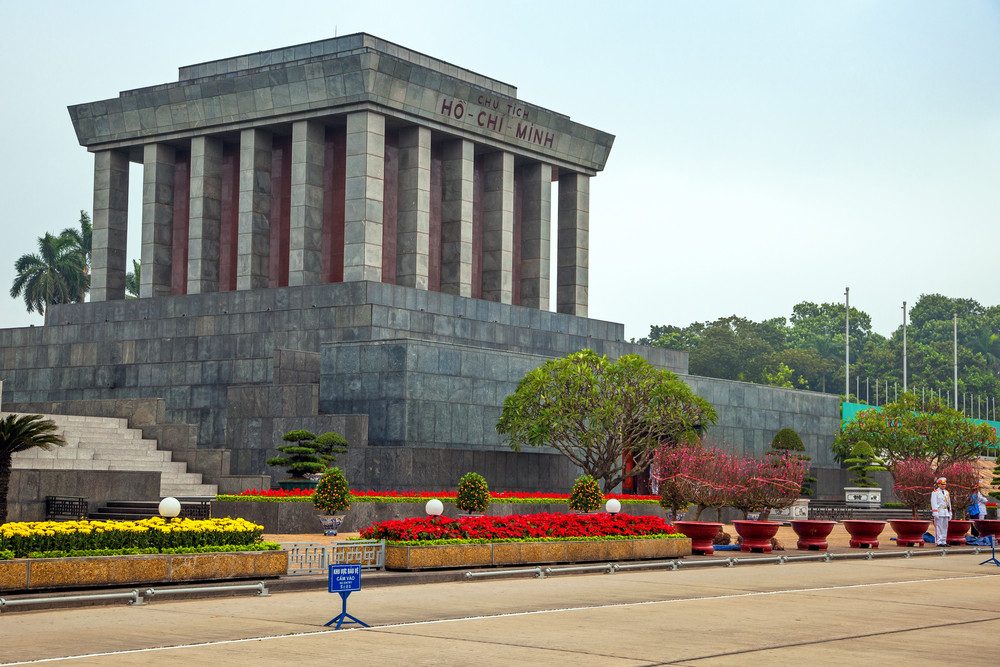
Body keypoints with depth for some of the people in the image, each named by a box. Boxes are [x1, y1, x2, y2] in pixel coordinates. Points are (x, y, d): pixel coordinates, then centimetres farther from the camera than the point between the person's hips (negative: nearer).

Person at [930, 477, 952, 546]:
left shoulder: (946, 492, 18)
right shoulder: (935, 492, -3)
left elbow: (949, 503, 22)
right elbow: (934, 503, -10)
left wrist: (950, 513, 17)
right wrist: (935, 513, -17)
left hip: (946, 513, 7)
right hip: (939, 513, -7)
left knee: (945, 528, 7)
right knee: (939, 527, -9)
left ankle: (944, 541, 12)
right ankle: (939, 542, -8)